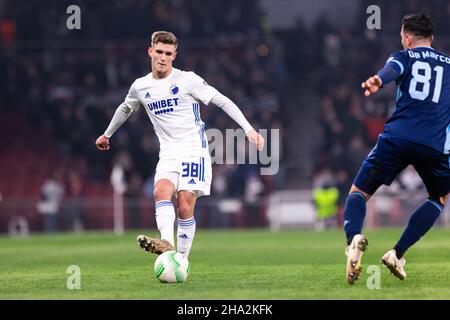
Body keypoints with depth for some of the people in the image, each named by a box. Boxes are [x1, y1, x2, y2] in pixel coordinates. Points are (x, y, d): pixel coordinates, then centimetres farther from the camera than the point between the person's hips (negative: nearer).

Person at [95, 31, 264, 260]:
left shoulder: (187, 80, -3)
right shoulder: (140, 87, 11)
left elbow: (222, 101, -3)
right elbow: (125, 108, 32)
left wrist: (248, 129, -12)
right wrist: (107, 134, 45)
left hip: (194, 149, -3)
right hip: (168, 153, 3)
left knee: (184, 206, -15)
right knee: (161, 191, -27)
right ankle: (166, 244, -47)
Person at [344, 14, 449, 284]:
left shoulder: (404, 57, 13)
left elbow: (391, 70, -13)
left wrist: (378, 82, -35)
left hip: (396, 138, -1)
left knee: (358, 193, 10)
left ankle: (354, 238, -24)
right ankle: (397, 253, 9)